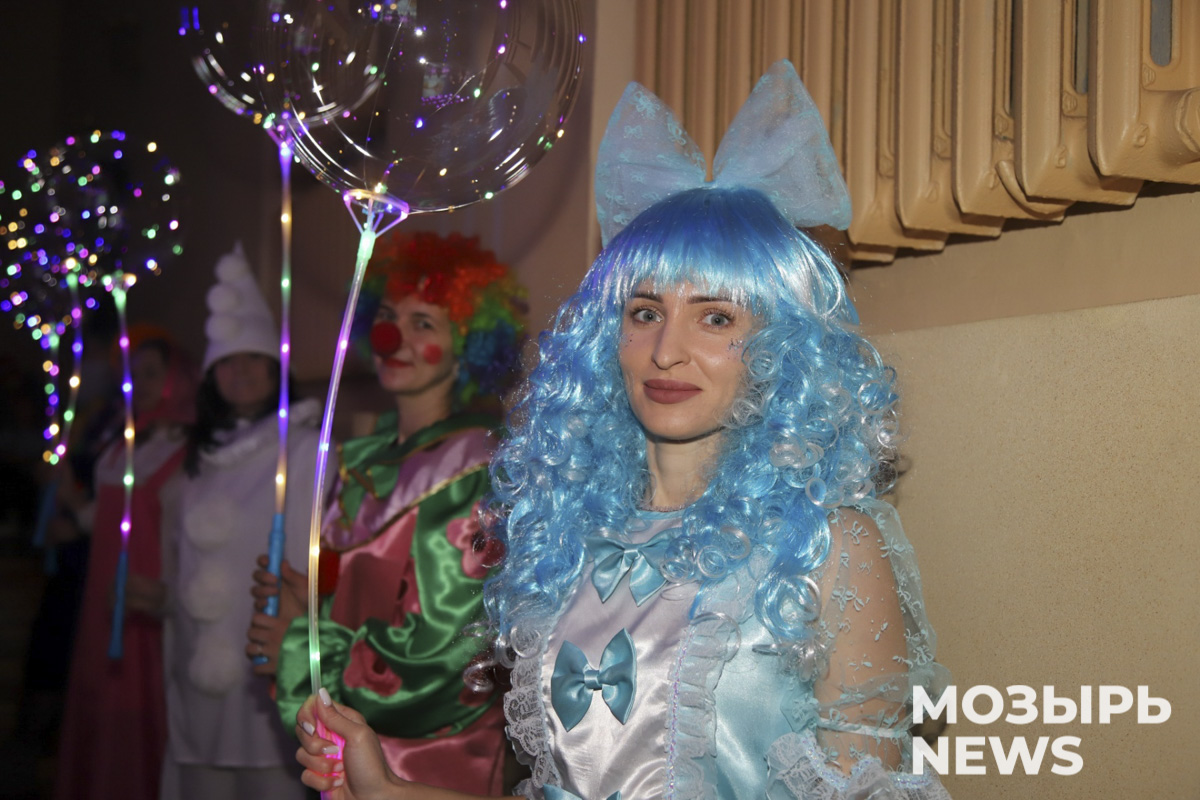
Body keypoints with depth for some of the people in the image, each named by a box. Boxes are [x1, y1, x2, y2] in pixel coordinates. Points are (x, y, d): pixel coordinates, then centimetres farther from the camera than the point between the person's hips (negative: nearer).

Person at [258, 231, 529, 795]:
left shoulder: (476, 471, -14)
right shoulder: (364, 463, 7)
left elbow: (439, 644, -17)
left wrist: (303, 642, -7)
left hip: (437, 751, -6)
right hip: (349, 742, 6)